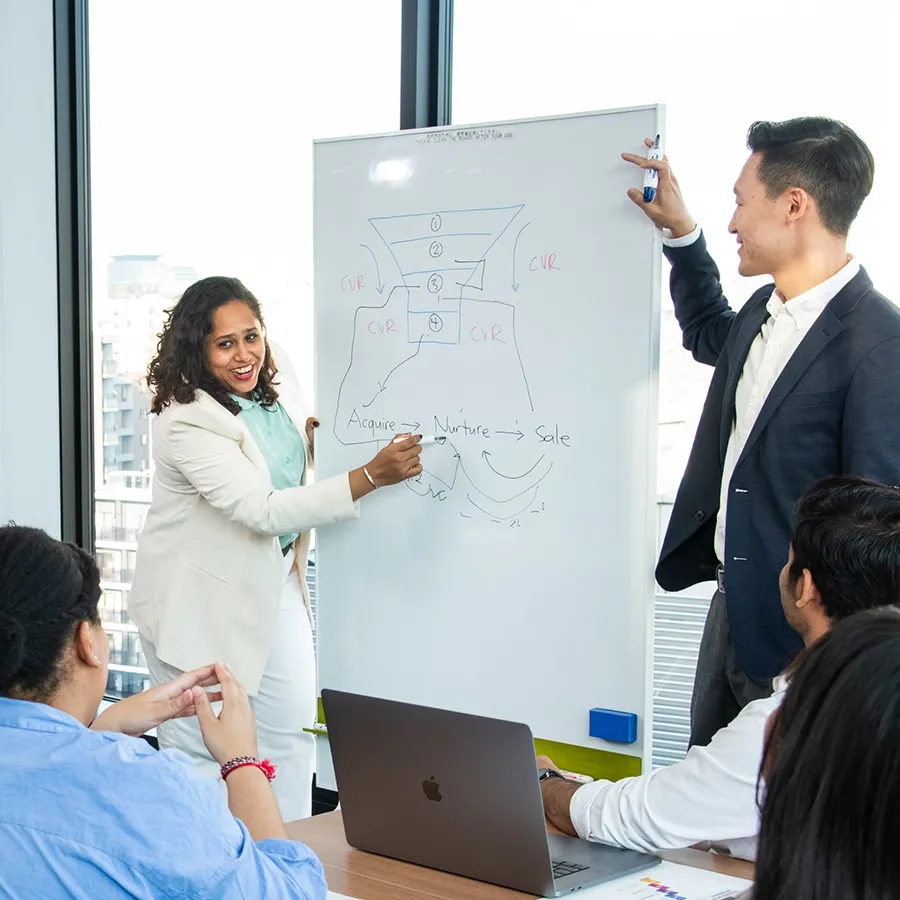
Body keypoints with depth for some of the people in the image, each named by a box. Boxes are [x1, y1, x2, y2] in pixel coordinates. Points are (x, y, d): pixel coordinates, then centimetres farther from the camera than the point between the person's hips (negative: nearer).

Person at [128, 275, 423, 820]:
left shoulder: (277, 379, -3)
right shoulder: (186, 422, -27)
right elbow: (263, 509, -32)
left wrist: (313, 440, -4)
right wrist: (371, 477, -36)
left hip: (274, 583, 7)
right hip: (203, 599, -7)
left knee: (291, 732, 12)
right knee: (201, 748, 1)